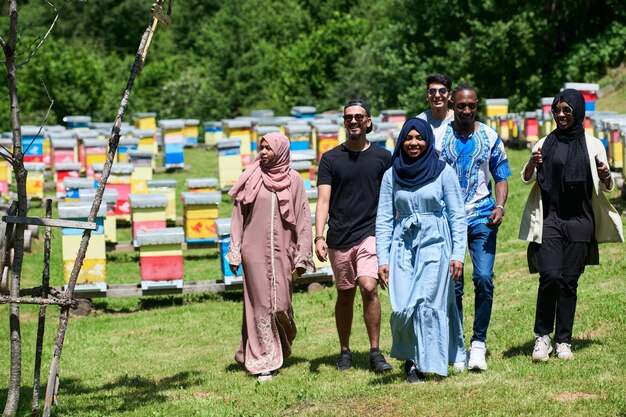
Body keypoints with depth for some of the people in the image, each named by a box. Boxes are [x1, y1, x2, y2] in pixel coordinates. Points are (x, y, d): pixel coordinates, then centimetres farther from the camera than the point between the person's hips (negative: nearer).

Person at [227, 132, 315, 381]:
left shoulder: (293, 180, 3)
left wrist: (301, 257, -2)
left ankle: (282, 349, 27)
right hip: (255, 251, 0)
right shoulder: (251, 178, 4)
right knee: (260, 305, -1)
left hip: (282, 252, 0)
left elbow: (302, 219, 3)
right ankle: (263, 362, 4)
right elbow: (238, 215, 6)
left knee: (280, 305, 0)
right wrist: (234, 253, 1)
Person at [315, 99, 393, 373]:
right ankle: (345, 352, 23)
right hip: (339, 237, 1)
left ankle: (375, 352, -10)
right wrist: (319, 237, -14)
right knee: (345, 295, 9)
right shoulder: (331, 159, 4)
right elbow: (323, 200, -2)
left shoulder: (383, 157, 6)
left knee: (369, 288, -18)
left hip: (371, 234, -1)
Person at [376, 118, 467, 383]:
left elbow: (458, 215, 1)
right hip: (403, 245, 2)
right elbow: (384, 219, 8)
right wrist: (382, 259, 1)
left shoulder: (443, 172, 1)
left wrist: (458, 254, -6)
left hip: (435, 245, -2)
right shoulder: (391, 175, 8)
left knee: (427, 304, -10)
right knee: (403, 307, -9)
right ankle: (409, 356, 12)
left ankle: (423, 363, 0)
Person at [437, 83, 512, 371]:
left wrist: (499, 207, -6)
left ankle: (478, 343, -2)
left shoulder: (490, 138, 6)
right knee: (452, 285, 2)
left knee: (484, 279, -12)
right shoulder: (438, 138, 4)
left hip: (482, 217, 0)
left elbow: (501, 178, 11)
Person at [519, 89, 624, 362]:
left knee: (569, 281, 0)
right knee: (550, 277, -14)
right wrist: (532, 164, -20)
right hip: (549, 219, 0)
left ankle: (564, 342, 7)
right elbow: (526, 178, 2)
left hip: (580, 221, 0)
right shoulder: (545, 144, 9)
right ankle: (542, 336, 0)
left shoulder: (593, 145, 7)